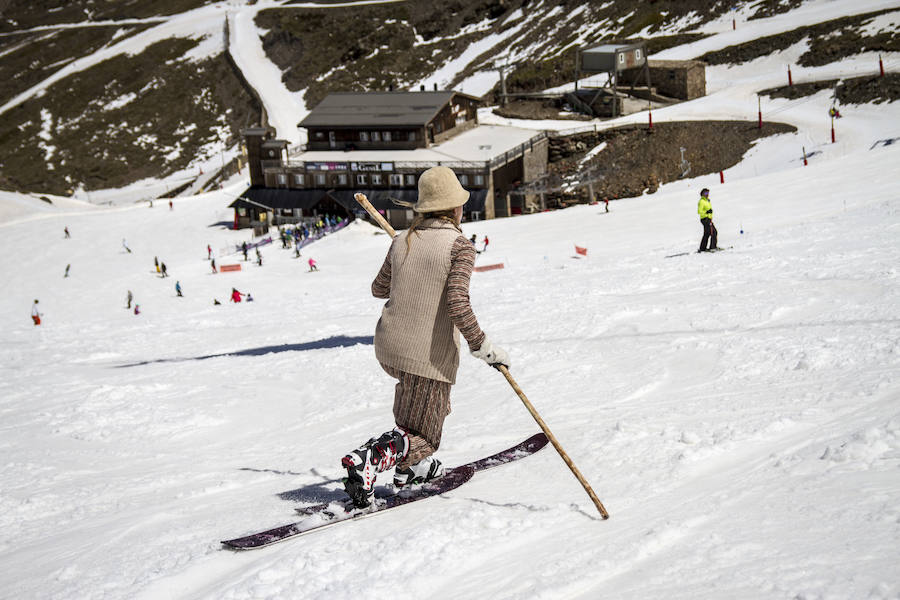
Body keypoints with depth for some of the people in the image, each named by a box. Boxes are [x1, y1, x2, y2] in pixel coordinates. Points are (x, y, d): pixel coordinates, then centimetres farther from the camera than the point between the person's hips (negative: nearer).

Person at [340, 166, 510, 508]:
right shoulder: (460, 247, -10)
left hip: (389, 346, 6)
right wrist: (483, 348, -12)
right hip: (429, 354, -6)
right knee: (420, 436, 3)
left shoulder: (402, 242, 7)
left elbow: (379, 289, 21)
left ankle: (412, 466, 29)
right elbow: (458, 304, -21)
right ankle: (367, 461, -19)